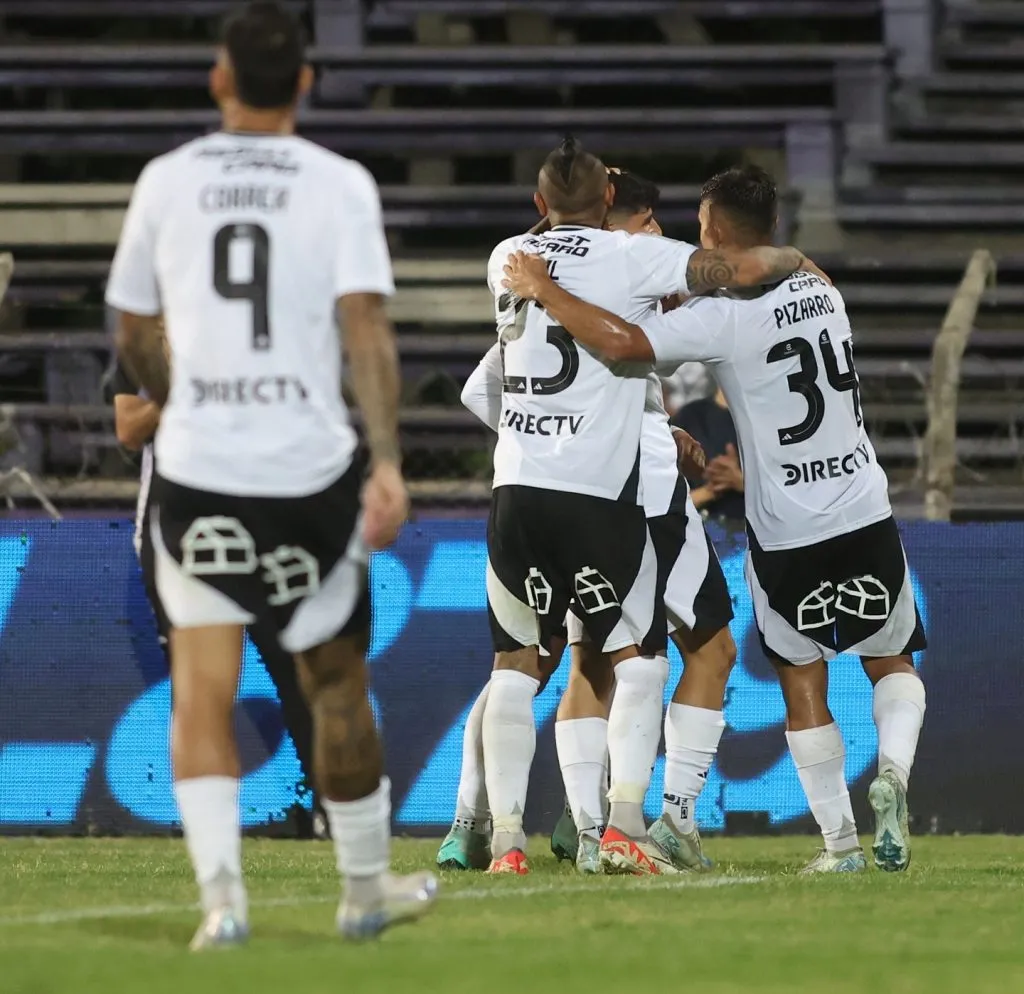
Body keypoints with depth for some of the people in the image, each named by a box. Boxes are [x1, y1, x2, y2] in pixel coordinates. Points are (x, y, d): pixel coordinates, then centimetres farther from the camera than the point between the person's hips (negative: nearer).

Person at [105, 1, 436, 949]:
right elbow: (365, 324, -13)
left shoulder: (167, 181, 5)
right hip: (311, 469, -1)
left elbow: (134, 335, 15)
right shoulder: (338, 184, -2)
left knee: (201, 694, 1)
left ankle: (221, 890, -15)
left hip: (196, 469, 1)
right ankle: (366, 888, 26)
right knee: (337, 684, 14)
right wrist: (387, 461, -16)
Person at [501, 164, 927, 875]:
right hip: (866, 518, 4)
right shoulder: (821, 294, 4)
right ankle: (893, 767, -7)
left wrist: (545, 291, -16)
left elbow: (622, 342, -27)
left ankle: (841, 841, 10)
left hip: (786, 536, -4)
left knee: (804, 681, 12)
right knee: (891, 661, 20)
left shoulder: (720, 317, -16)